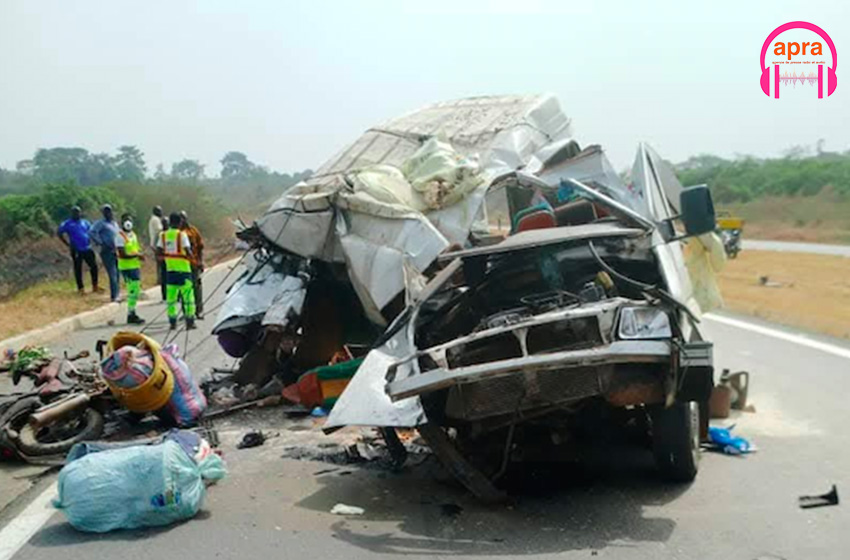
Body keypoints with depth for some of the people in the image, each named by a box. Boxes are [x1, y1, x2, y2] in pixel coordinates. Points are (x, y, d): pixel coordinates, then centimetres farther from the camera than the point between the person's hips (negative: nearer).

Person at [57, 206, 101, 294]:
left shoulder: (85, 222, 12)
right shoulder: (67, 224, -1)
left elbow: (91, 231, 25)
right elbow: (59, 233, 0)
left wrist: (90, 240, 8)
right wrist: (68, 244, -4)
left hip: (87, 248, 4)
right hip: (76, 250, -4)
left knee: (94, 266, 3)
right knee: (78, 268, 1)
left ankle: (95, 286, 16)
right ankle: (80, 288, 10)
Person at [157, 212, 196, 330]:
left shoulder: (163, 235, 5)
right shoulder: (182, 234, -10)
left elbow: (158, 252, 4)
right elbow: (188, 251, -16)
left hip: (170, 269, 5)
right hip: (183, 268, -5)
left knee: (171, 296, 9)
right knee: (188, 295, 1)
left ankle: (172, 321, 10)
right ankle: (190, 321, -1)